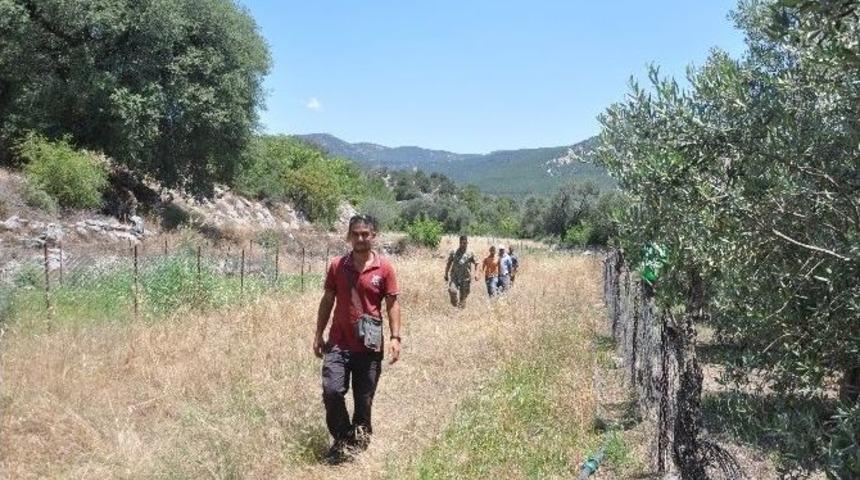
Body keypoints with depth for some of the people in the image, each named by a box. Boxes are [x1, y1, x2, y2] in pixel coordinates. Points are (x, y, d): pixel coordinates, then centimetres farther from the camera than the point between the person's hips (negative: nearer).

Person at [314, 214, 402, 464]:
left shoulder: (384, 268, -2)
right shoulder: (337, 265, 3)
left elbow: (392, 303, 0)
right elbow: (327, 301, 10)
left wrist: (395, 337, -9)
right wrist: (318, 335, 9)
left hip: (370, 345, -1)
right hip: (338, 343, 1)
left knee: (364, 399, 7)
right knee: (331, 391, -11)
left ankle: (359, 443, 26)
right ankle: (342, 440, 11)